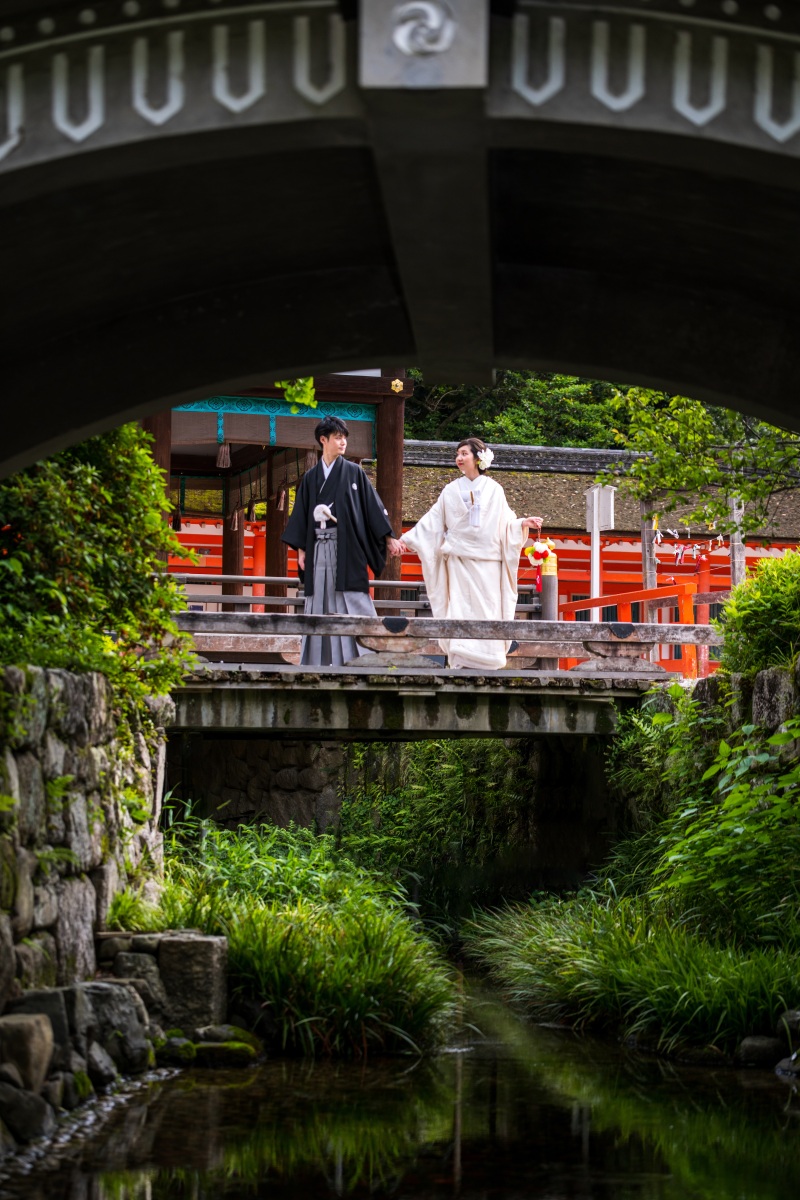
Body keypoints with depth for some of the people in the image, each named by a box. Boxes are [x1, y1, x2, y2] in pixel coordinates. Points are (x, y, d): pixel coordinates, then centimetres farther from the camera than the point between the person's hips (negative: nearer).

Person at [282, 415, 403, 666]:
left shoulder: (353, 472, 5)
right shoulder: (311, 478, 12)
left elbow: (372, 505, 4)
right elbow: (302, 514, 13)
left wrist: (388, 537, -1)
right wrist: (301, 549, 5)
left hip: (347, 545, -3)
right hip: (319, 547, 3)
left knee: (351, 600, -8)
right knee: (320, 601, 1)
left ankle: (359, 654, -9)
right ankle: (319, 660, 3)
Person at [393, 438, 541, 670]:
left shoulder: (494, 490, 9)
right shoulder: (451, 491, 10)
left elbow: (505, 523, 8)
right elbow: (432, 521, 9)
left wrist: (523, 523, -11)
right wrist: (406, 540, 2)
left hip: (487, 561, 0)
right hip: (459, 561, 0)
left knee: (488, 610, -6)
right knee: (461, 610, -9)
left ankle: (487, 663, -5)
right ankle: (461, 661, -13)